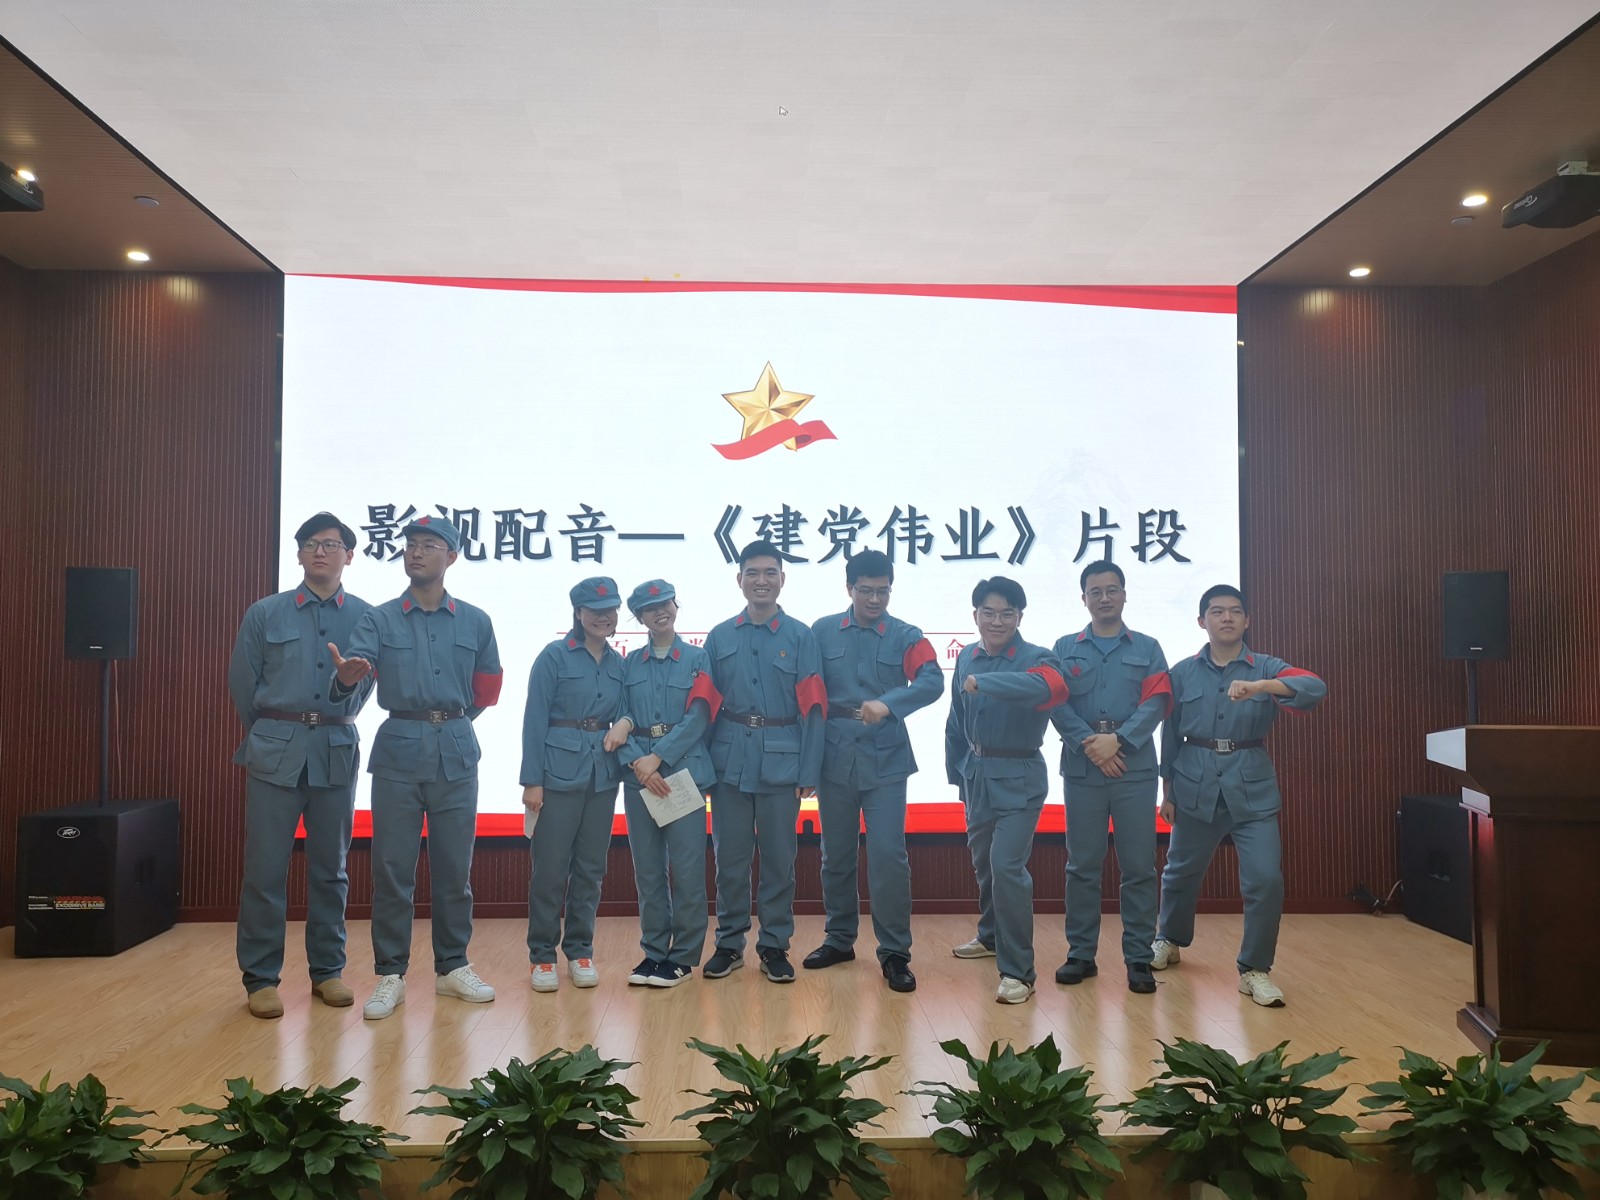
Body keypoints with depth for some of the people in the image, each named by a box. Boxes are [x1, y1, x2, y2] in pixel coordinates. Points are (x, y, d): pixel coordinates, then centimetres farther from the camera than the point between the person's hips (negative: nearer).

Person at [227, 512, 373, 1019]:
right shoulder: (265, 614, 2)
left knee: (330, 866, 9)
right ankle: (260, 978, 12)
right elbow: (241, 680, 11)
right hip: (274, 753, -1)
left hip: (337, 752, 1)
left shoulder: (366, 617, 2)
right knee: (265, 866, 0)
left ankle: (327, 970, 21)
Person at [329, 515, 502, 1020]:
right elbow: (354, 667, -13)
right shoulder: (379, 619, 3)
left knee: (454, 866, 8)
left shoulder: (475, 622, 7)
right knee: (392, 868, 3)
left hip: (456, 754, 1)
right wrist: (345, 677, -35)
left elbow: (487, 688, 18)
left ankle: (453, 967, 21)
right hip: (398, 753, -1)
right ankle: (390, 975, 13)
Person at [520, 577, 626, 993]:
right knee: (550, 867, -1)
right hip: (559, 773, -5)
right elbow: (535, 720, -7)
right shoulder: (555, 655, -5)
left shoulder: (618, 663, 10)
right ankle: (542, 954, 12)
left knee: (591, 867, 10)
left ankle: (580, 950, 21)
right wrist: (532, 781, -11)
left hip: (603, 775, 5)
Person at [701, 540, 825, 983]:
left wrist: (809, 771, -6)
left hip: (781, 762, -1)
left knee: (779, 857, 6)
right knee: (730, 856, 8)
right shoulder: (719, 637, 7)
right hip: (730, 761, 2)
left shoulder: (800, 637, 0)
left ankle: (774, 944, 19)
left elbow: (812, 707, -2)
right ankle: (729, 942, 21)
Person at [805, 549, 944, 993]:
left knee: (888, 855, -5)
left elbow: (932, 682, -17)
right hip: (834, 761, 2)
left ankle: (894, 952, 8)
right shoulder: (823, 632, 4)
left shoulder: (906, 636, 0)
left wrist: (887, 704, -33)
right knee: (836, 855, 12)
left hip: (885, 762, -2)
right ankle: (839, 939, 29)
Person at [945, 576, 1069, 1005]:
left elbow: (1045, 686, -40)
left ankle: (1017, 972, -4)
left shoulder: (1036, 659, -14)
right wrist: (956, 771, 13)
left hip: (1018, 778, -6)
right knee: (982, 861, 20)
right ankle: (991, 936, 43)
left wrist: (983, 682, -48)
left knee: (1007, 866, -15)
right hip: (976, 773, 6)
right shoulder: (967, 658, 5)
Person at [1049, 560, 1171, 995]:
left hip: (1135, 768, 0)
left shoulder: (1147, 648, 11)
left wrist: (1118, 740, -16)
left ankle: (1138, 958, 9)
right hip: (1081, 768, 0)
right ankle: (1081, 953, 15)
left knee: (1138, 866, 1)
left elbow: (1156, 702, -2)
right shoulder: (1065, 648, 11)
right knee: (1083, 865, 5)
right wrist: (1089, 744, -15)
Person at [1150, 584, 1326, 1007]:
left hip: (1252, 787, -1)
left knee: (1266, 878, -9)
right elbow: (1170, 734, 8)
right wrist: (1167, 791, 8)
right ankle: (1169, 939, 42)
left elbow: (1316, 688, -20)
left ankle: (1255, 969, 9)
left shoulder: (1265, 668, 0)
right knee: (1181, 871, 15)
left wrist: (1260, 687, -36)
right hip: (1195, 786, 1)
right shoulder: (1183, 672, 3)